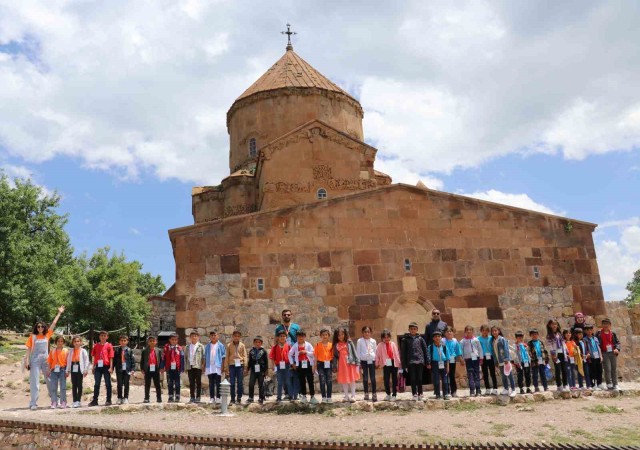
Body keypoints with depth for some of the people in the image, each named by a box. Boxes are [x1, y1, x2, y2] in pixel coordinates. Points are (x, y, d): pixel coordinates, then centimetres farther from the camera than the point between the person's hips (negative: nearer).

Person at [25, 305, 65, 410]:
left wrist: (59, 313, 11)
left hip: (45, 360, 2)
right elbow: (29, 349, 1)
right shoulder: (33, 336, 1)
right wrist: (26, 360, -6)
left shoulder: (47, 335, 6)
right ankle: (33, 403, 3)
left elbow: (54, 324, 8)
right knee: (34, 382, 0)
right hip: (35, 360, -2)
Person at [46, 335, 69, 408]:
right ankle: (54, 403, 9)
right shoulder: (52, 351, 8)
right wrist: (49, 371, 2)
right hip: (54, 370, 2)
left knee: (63, 387, 0)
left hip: (62, 370, -2)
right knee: (53, 387, 3)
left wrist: (67, 371, -7)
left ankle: (63, 402, 5)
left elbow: (68, 362, 0)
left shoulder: (65, 351, 3)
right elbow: (50, 362, 9)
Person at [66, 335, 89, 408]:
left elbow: (86, 361, -5)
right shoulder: (71, 352, 12)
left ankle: (78, 401, 2)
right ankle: (74, 401, 11)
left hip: (80, 369, -4)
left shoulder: (83, 351, 0)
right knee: (74, 386, 6)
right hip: (73, 369, 4)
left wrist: (86, 370, -12)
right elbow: (68, 361, 11)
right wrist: (67, 371, 4)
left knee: (79, 385, 0)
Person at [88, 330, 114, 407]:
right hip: (98, 367, 3)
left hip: (106, 367, -3)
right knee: (97, 384, 7)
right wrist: (93, 367, 10)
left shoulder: (109, 346, -2)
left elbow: (111, 357, -4)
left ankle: (108, 400, 9)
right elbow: (94, 357, 12)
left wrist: (111, 367, -9)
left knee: (107, 384, 4)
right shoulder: (96, 346, 8)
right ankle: (95, 400, 13)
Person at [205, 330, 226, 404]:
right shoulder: (207, 346, 10)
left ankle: (218, 398, 7)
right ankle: (212, 398, 13)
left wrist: (222, 367, -6)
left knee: (218, 383, 1)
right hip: (209, 367, 3)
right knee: (211, 383, 7)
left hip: (218, 367, -3)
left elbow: (223, 357, 0)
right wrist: (204, 366, 7)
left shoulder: (220, 345, 1)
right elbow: (205, 357, 12)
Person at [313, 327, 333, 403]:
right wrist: (315, 366, 1)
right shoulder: (318, 345, 1)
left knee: (329, 381, 3)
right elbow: (316, 356, 3)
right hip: (321, 364, -1)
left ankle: (329, 397, 12)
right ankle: (324, 397, 9)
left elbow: (333, 355, 6)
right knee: (322, 381, 1)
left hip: (329, 364, 1)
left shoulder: (331, 345, 3)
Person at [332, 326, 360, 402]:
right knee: (344, 380, 7)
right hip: (341, 363, 2)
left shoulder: (349, 342, 0)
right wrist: (335, 366, 5)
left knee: (352, 379, 2)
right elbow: (335, 356, 7)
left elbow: (354, 351, 0)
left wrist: (357, 361, -5)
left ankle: (353, 396, 10)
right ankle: (346, 396, 17)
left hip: (350, 363, -2)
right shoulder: (336, 345, 5)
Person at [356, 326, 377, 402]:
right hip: (364, 361, -1)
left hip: (371, 360, 1)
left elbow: (375, 351, 12)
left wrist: (376, 361, 10)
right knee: (365, 378, 2)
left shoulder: (373, 341, 7)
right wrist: (358, 362, 0)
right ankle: (366, 394, 12)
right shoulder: (360, 341, 1)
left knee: (373, 378, -1)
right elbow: (358, 352, 3)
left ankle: (374, 394, 5)